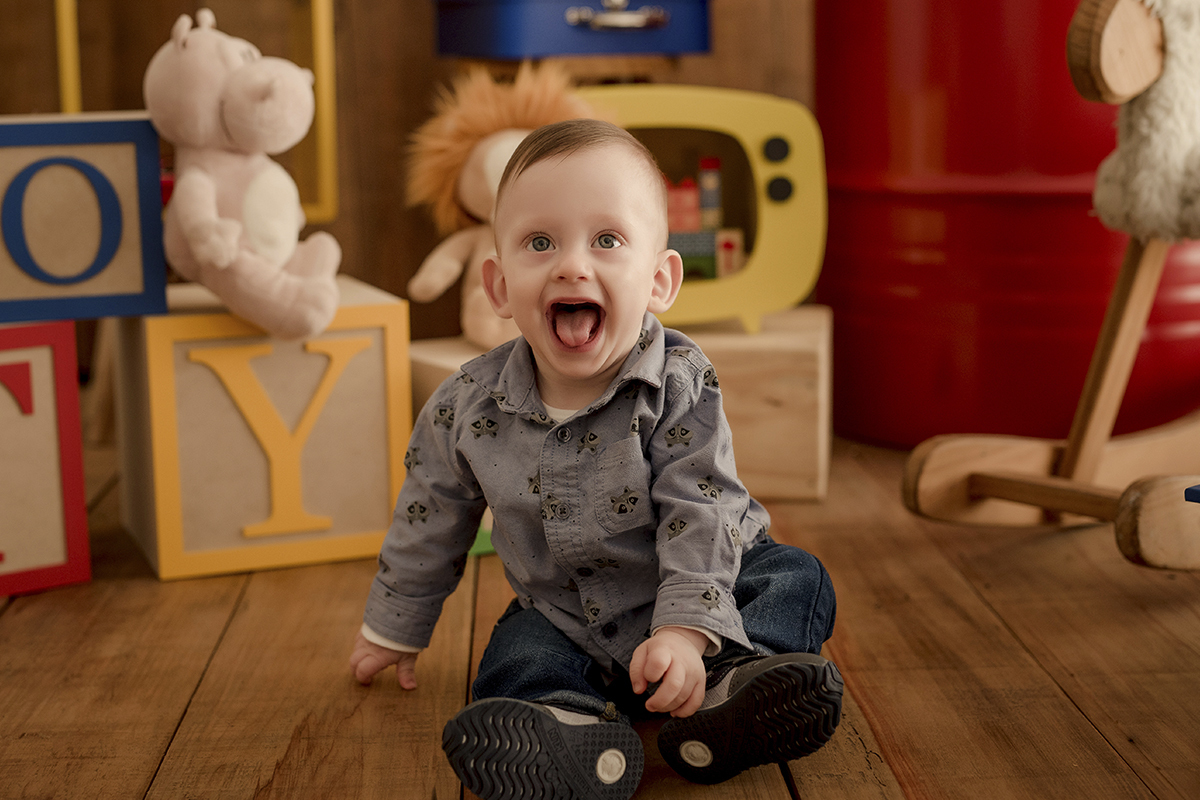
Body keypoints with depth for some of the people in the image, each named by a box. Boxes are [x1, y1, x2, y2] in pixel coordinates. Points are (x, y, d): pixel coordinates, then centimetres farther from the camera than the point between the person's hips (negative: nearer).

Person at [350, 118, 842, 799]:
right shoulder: (466, 408, -12)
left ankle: (726, 686, -38)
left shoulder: (680, 386, -20)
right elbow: (429, 525, 3)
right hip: (563, 619, 2)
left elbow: (700, 513, -21)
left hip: (701, 590, -1)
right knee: (516, 662, -23)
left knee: (799, 581, -20)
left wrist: (686, 629, -33)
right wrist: (395, 630, 13)